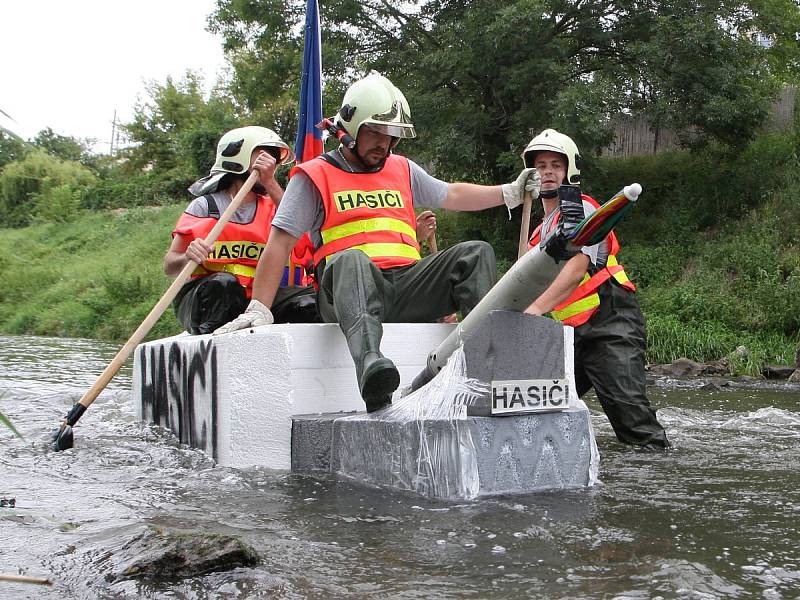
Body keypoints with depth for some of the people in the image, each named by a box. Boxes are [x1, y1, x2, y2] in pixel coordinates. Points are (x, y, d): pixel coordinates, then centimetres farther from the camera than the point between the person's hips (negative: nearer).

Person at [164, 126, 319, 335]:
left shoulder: (271, 207, 17)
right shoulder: (205, 205, 7)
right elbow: (170, 266, 2)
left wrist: (270, 183, -10)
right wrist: (188, 258, -22)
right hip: (204, 299, -3)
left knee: (308, 300, -23)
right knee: (224, 282, -36)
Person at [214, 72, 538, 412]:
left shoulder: (403, 170, 25)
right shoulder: (314, 176, 9)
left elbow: (453, 196, 36)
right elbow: (279, 244, 2)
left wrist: (511, 193, 28)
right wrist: (259, 308, -8)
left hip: (406, 284, 5)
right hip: (350, 286, -5)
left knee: (476, 253, -13)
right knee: (351, 259, -39)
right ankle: (369, 364, -65)